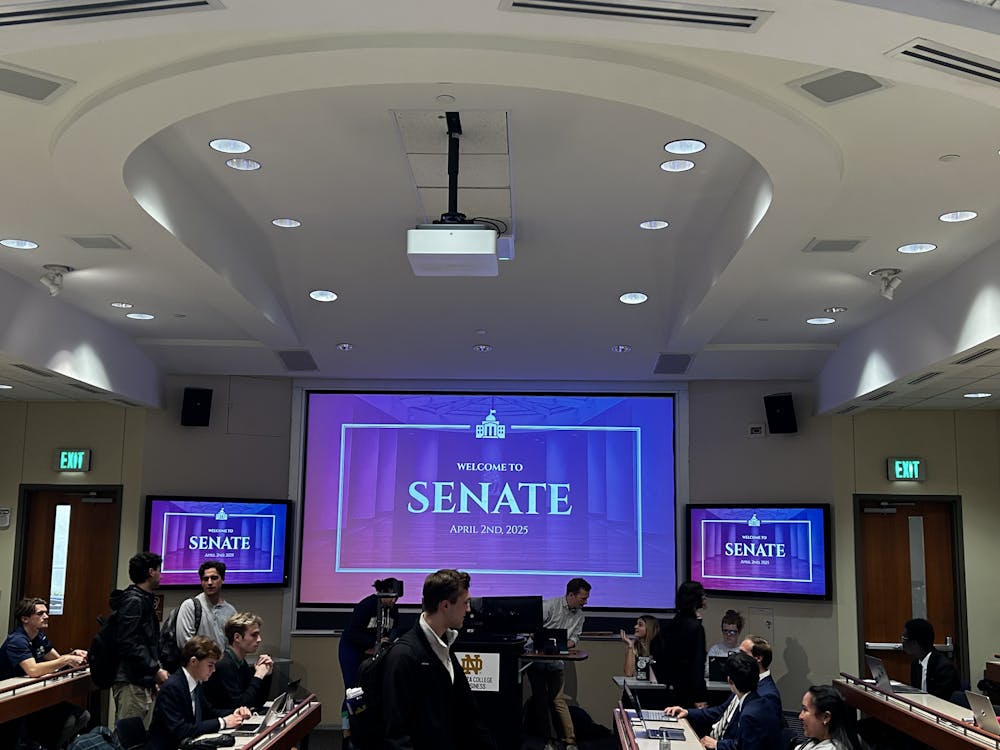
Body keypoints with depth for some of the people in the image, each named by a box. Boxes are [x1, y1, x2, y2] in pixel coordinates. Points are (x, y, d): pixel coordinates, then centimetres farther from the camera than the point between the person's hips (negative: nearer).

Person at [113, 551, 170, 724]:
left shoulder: (144, 600, 20)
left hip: (144, 683, 10)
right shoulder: (133, 601, -11)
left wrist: (156, 668, 12)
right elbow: (128, 643, -20)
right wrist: (155, 670, -15)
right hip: (132, 684, -10)